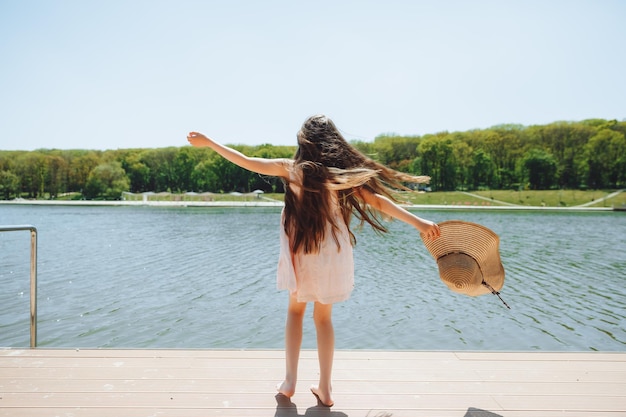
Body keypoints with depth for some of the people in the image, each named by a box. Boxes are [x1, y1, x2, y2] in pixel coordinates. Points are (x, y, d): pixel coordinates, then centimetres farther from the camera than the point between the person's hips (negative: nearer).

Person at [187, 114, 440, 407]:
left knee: (295, 310, 21)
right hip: (333, 253, 1)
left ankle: (289, 382, 17)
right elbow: (376, 200, -11)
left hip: (302, 252, -1)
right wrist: (418, 222, -10)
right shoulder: (345, 170, -5)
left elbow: (246, 162, -5)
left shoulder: (290, 168, -6)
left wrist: (208, 142, 5)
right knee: (323, 318, 15)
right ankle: (324, 389, 19)